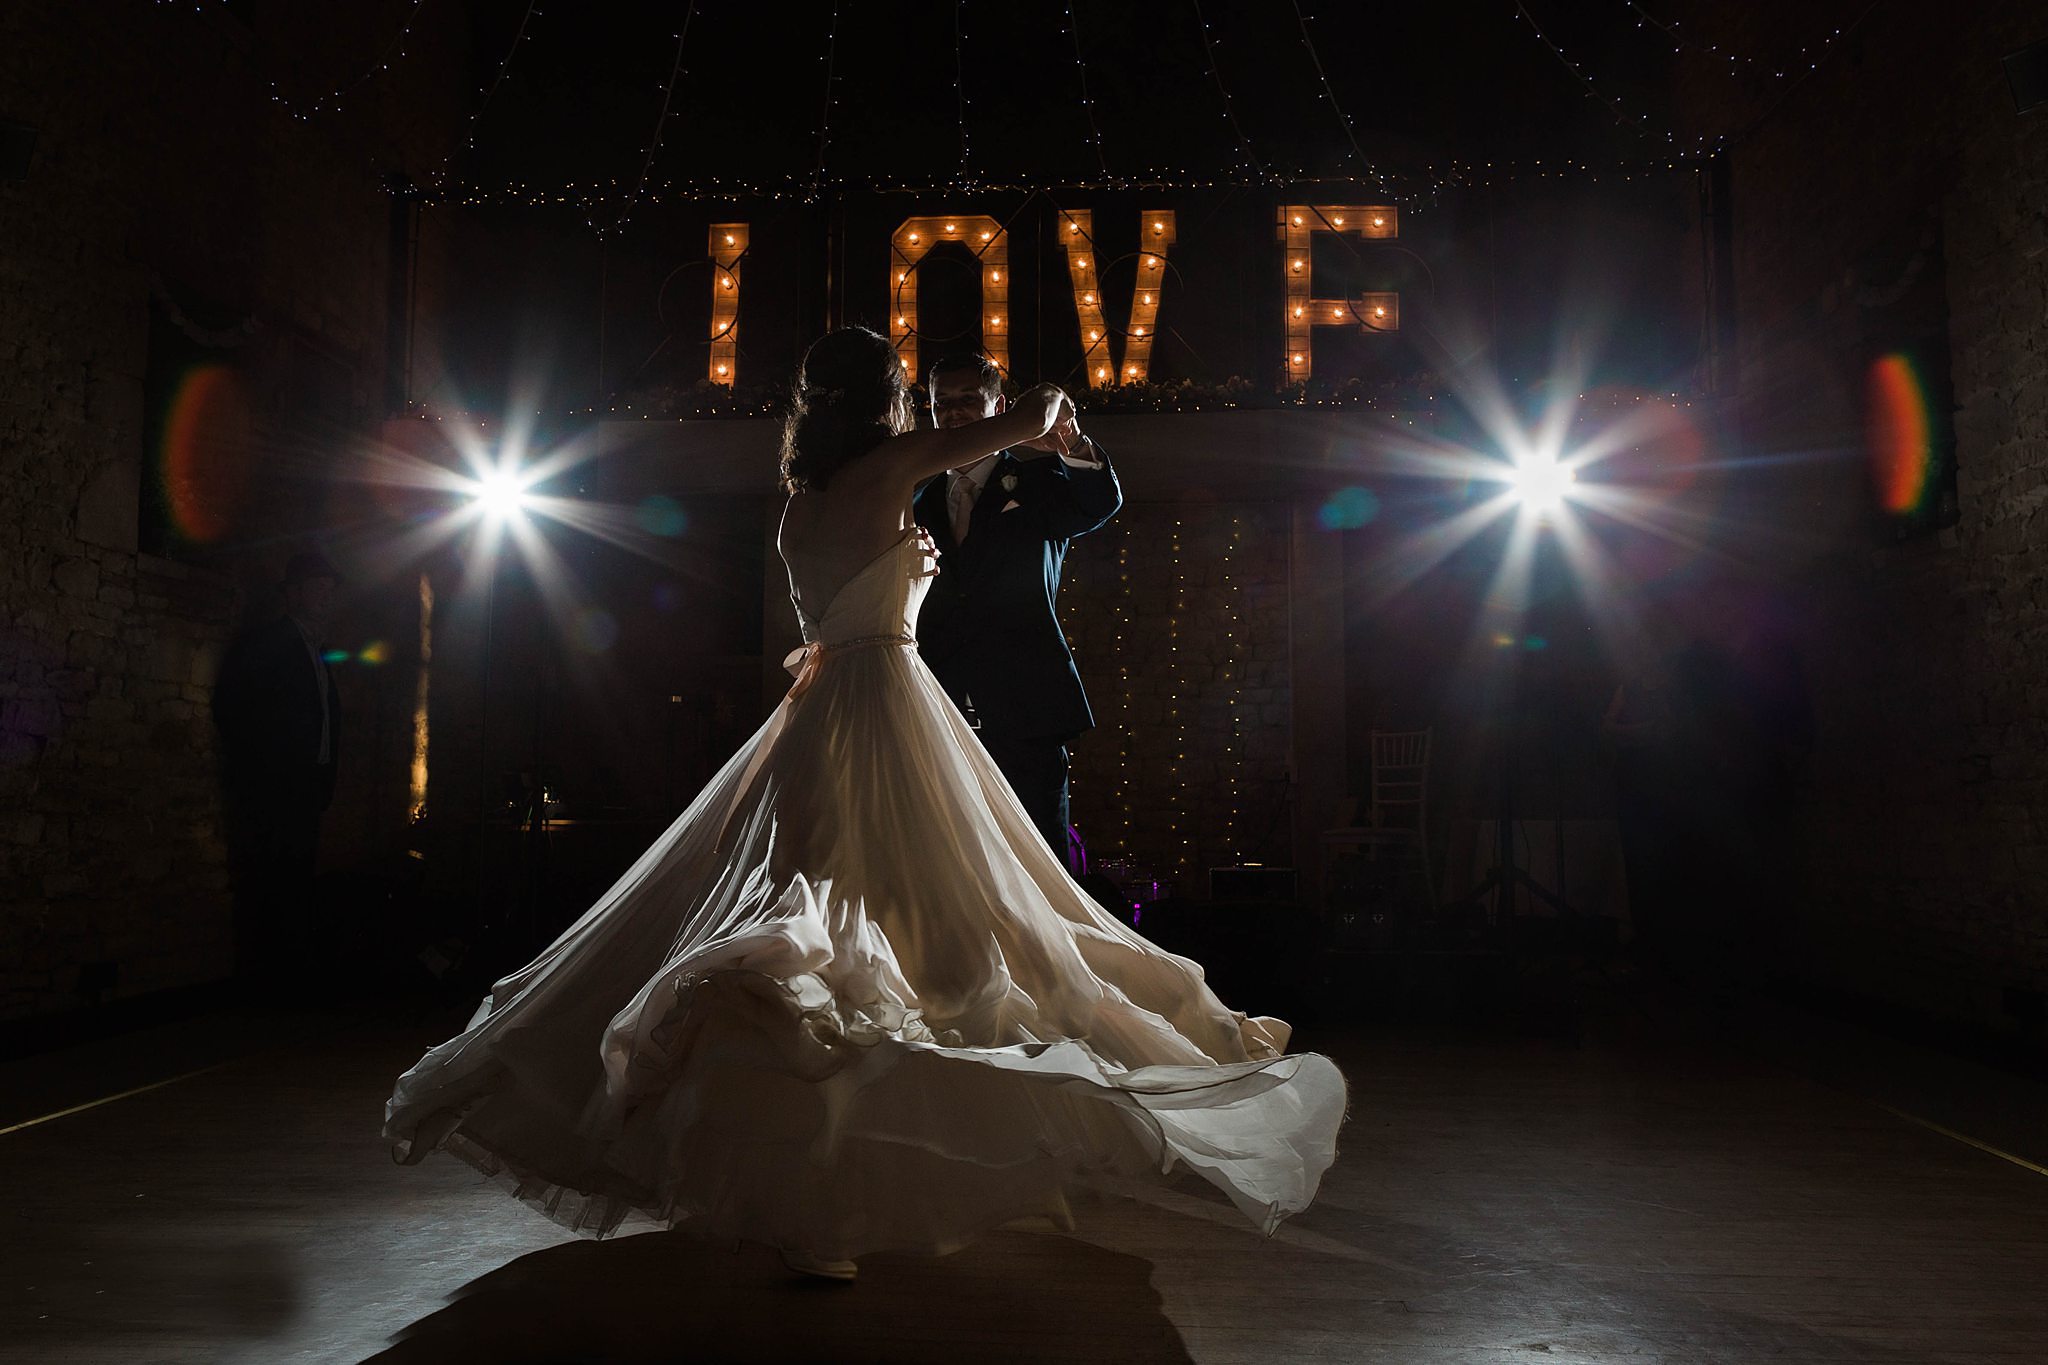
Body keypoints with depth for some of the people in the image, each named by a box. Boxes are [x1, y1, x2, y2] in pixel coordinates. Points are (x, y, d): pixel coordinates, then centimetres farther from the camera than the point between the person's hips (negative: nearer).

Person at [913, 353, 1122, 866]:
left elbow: (1102, 502, -13)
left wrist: (1074, 448, -34)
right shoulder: (921, 502, 20)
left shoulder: (1038, 481, 9)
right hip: (939, 718, 3)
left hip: (1024, 713, -3)